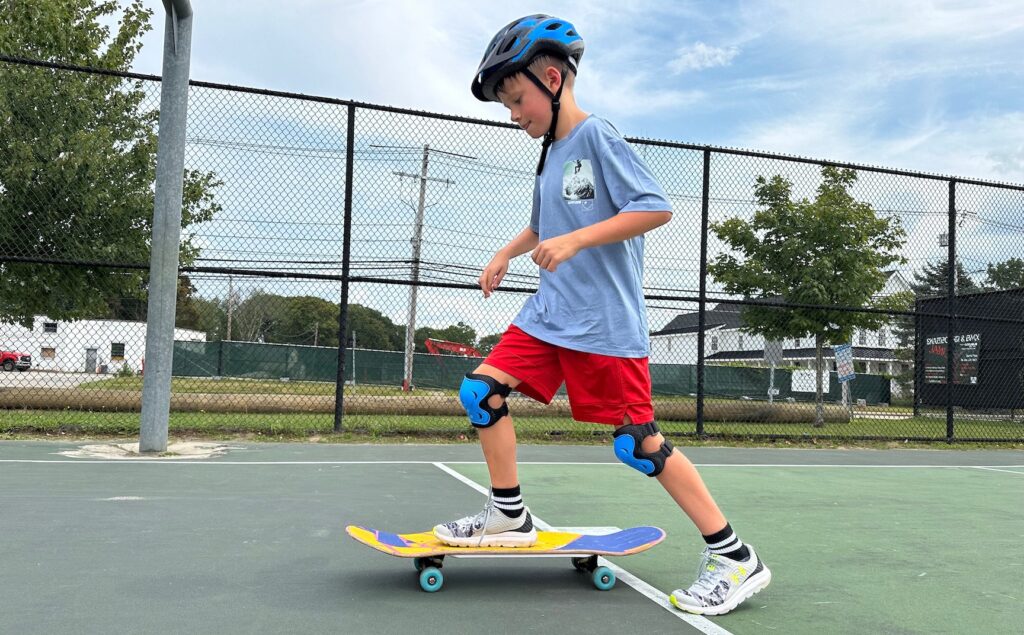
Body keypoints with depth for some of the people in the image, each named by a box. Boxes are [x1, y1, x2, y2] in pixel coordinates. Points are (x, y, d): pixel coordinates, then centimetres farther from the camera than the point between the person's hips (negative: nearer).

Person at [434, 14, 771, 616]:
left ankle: (735, 558, 5)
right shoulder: (551, 153, 15)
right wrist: (506, 253, 21)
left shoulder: (596, 136, -10)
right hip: (549, 312, 8)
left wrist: (575, 241, -24)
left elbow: (657, 207, -20)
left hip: (607, 322, -8)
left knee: (638, 442, -8)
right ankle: (510, 516, 16)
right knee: (481, 390, 0)